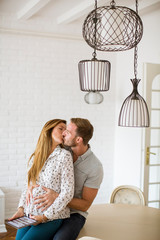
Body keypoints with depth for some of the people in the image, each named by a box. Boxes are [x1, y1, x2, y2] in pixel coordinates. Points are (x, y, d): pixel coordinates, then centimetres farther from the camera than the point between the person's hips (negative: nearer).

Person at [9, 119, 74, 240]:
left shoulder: (64, 155, -6)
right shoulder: (35, 157, 11)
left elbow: (67, 192, -11)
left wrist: (45, 216, -11)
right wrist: (21, 208, 2)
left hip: (53, 216, -4)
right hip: (30, 214, 4)